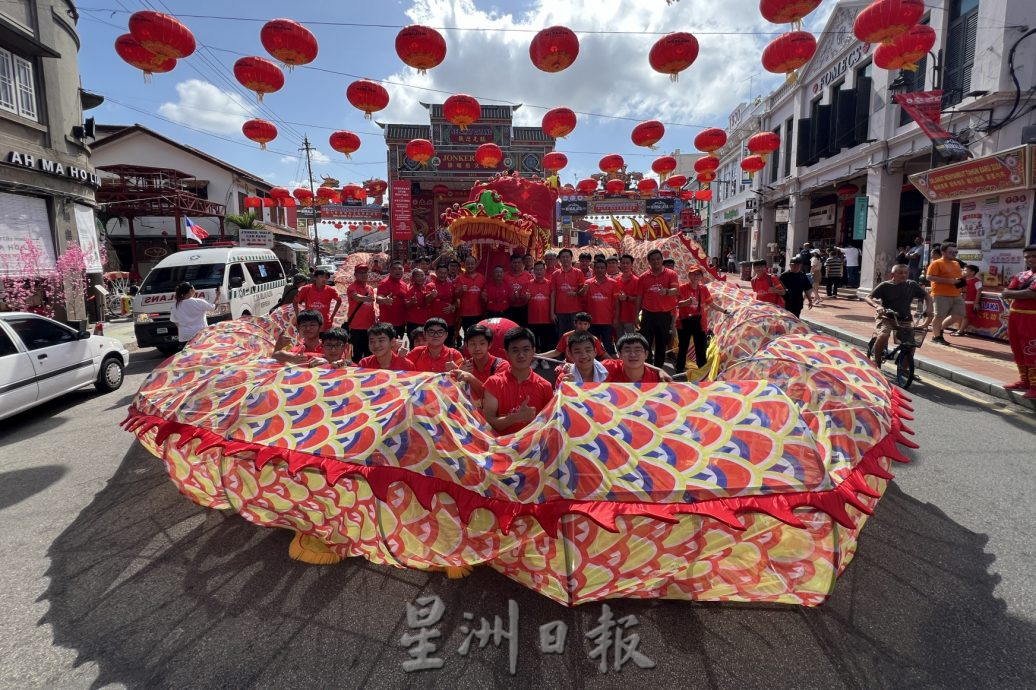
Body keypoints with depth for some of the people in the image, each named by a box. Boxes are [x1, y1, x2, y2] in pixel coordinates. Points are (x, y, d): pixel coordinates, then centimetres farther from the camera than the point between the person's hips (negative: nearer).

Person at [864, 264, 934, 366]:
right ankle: (876, 363, -12)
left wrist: (928, 308, -3)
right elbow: (868, 298, -14)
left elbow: (927, 296, 16)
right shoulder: (885, 286, -6)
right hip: (886, 318, -4)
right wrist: (877, 306, -33)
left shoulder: (912, 285, 4)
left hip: (905, 320, 4)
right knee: (883, 336, -32)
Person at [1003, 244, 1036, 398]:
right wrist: (1023, 293, -12)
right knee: (1018, 351, 12)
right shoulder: (1020, 275, 12)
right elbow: (1005, 294, 3)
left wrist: (1013, 294, -3)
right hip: (1015, 316, 7)